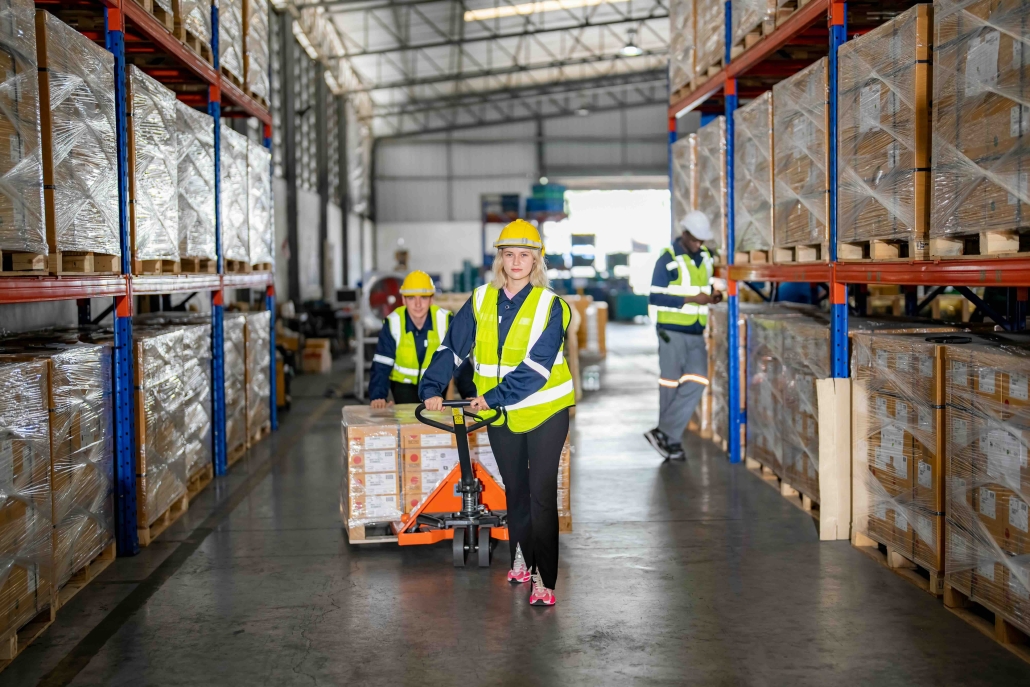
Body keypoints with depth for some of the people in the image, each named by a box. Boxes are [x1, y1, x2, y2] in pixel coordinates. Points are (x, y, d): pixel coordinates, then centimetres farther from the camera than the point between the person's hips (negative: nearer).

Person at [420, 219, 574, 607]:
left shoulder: (550, 306, -13)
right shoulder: (481, 300, 0)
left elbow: (536, 366, -21)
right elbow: (452, 346, 3)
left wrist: (494, 397, -28)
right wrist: (433, 388, -10)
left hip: (544, 411, -4)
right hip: (500, 416, 4)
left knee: (542, 494, -6)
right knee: (514, 490, 17)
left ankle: (544, 580, 0)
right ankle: (521, 558, 35)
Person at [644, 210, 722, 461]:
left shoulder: (705, 256, 11)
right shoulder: (668, 259, -9)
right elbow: (656, 297, -13)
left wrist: (713, 296, 1)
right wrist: (691, 299, -19)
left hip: (696, 334, 6)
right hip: (673, 332, -6)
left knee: (696, 383, -6)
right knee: (671, 385, 1)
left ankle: (664, 433, 0)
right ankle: (671, 441, 12)